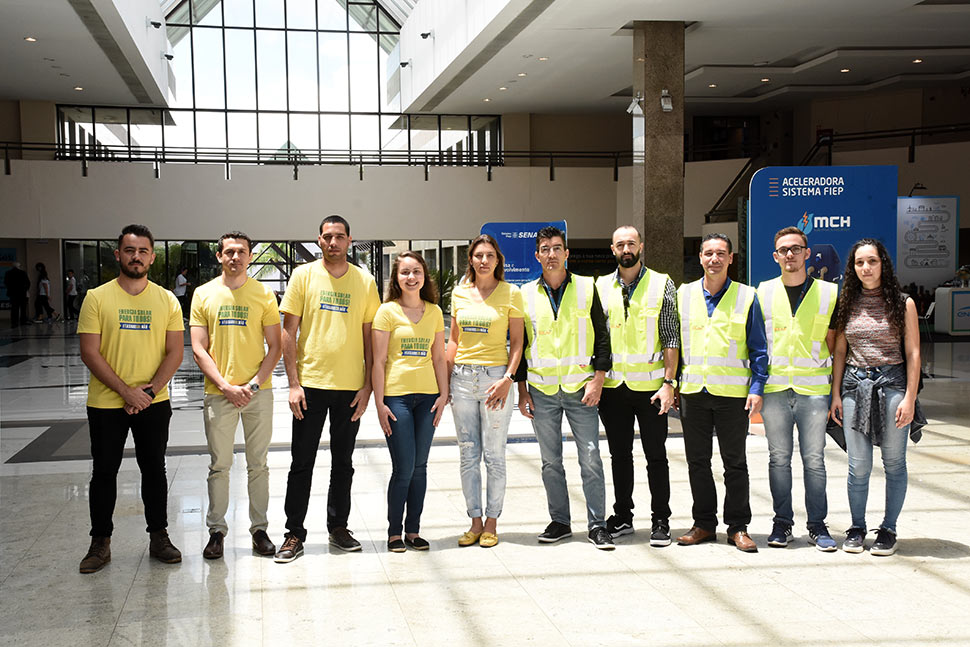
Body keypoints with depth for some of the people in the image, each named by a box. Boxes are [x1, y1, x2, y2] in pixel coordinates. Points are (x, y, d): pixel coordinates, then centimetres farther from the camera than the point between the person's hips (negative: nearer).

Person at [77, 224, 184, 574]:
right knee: (104, 471, 6)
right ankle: (100, 542, 18)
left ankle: (159, 537, 21)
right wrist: (126, 391, -16)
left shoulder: (166, 300, 2)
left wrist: (149, 391, -13)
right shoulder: (97, 298, -3)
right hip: (106, 403, -1)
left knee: (154, 469, 9)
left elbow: (175, 352, -1)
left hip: (154, 403, 1)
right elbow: (90, 353, -8)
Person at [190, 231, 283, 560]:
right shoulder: (204, 294, 4)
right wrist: (224, 386, -9)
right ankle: (216, 530, 14)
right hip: (218, 393, 0)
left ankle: (259, 529, 15)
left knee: (258, 465, 6)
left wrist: (252, 385, -10)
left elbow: (275, 347, 1)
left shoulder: (263, 294, 3)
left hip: (258, 392, 0)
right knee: (219, 466, 4)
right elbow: (199, 349, 1)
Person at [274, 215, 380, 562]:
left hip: (351, 387, 2)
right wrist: (293, 384, -7)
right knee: (302, 462, 4)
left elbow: (369, 337, 6)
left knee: (343, 462, 12)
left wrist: (367, 386, 0)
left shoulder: (365, 281, 4)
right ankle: (294, 534, 13)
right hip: (311, 384, -1)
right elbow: (289, 332, -1)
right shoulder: (304, 275, 0)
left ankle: (338, 527, 25)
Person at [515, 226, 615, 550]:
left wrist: (598, 380, -6)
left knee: (591, 460, -3)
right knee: (550, 462, 8)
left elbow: (602, 337, 3)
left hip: (580, 388, -2)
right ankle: (559, 522, 19)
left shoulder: (587, 288, 3)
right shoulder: (526, 294, 7)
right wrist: (522, 389, 5)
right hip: (542, 391, 2)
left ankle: (597, 525, 6)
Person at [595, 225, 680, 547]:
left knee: (656, 455, 3)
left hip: (650, 385, -2)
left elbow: (671, 338, -2)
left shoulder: (662, 284, 1)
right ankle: (622, 517, 22)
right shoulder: (601, 286, 8)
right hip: (612, 386, 3)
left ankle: (661, 521, 12)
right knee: (619, 454, 11)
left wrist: (668, 382, -10)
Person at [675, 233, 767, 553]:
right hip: (693, 391, 2)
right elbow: (673, 343, 13)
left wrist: (757, 388, -6)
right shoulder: (683, 295, 8)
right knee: (697, 461, 8)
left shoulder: (746, 297, 2)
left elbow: (758, 349, 3)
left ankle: (738, 527, 13)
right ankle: (704, 524, 19)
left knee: (735, 463, 4)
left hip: (733, 392, -2)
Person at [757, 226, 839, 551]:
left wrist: (838, 387, 5)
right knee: (779, 459, 5)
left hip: (814, 388, -1)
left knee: (814, 460, 1)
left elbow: (833, 341, 10)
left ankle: (817, 525, 12)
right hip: (774, 387, 1)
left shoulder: (828, 292, 6)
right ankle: (782, 522, 16)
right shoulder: (763, 293, 7)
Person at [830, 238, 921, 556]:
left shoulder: (902, 303, 1)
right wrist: (836, 393, 4)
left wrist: (910, 397, -8)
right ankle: (857, 527, 17)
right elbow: (839, 351, 10)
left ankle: (888, 529, 16)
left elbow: (913, 353, -1)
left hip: (892, 383, -1)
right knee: (858, 465, 2)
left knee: (894, 462, 4)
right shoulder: (847, 303, 8)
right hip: (855, 385, 2)